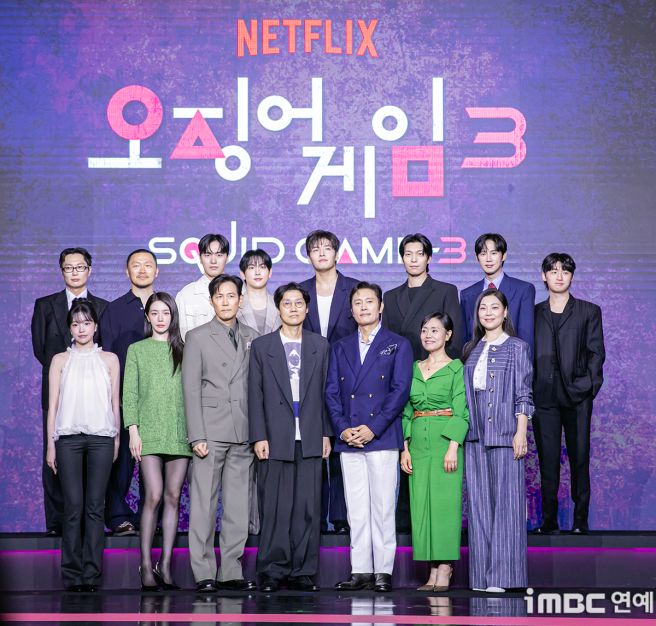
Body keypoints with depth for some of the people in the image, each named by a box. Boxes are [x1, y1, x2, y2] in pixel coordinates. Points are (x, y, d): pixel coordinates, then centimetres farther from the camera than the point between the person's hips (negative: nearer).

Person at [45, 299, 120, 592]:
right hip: (69, 436, 0)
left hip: (101, 438, 0)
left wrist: (116, 438, 8)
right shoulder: (60, 360, 9)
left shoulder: (109, 359, 11)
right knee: (73, 506, -4)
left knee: (95, 506, -2)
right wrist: (50, 443, 3)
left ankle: (92, 573, 0)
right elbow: (53, 404, 8)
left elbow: (115, 402, 13)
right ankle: (73, 574, 0)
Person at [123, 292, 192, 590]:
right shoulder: (137, 350, 9)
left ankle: (166, 565, 4)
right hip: (149, 432, -2)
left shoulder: (183, 351, 12)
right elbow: (129, 394, 5)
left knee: (173, 497, 0)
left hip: (180, 432, 2)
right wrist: (133, 431, -5)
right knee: (153, 496, -11)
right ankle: (146, 566, -5)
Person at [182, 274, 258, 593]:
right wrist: (197, 436, -10)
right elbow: (191, 390, -2)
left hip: (243, 435, 4)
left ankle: (231, 572, 8)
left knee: (238, 506, 3)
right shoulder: (198, 337, 3)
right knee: (204, 504, -3)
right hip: (211, 433, -3)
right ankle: (204, 574, 1)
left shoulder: (252, 338, 13)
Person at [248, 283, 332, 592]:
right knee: (274, 508, -2)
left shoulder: (320, 346, 12)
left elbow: (325, 392, 11)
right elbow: (255, 395, 3)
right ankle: (271, 570, 6)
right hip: (275, 440, -1)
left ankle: (303, 571, 7)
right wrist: (259, 436, -5)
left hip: (310, 440, 2)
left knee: (308, 507, 1)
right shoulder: (261, 346, 6)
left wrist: (326, 433, 5)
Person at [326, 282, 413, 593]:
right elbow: (331, 392, 10)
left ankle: (383, 570, 1)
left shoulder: (398, 345, 4)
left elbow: (400, 390, -5)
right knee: (356, 509, 5)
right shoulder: (340, 347, 16)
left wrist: (373, 428, -13)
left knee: (382, 507, -4)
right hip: (348, 438, 4)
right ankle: (360, 571, 8)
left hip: (382, 437, -4)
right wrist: (342, 428, -6)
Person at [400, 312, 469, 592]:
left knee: (444, 503, -8)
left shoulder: (456, 368, -1)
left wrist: (453, 447, -16)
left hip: (445, 440, -5)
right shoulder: (414, 368, 14)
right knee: (421, 504, 3)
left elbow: (461, 411, -7)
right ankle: (433, 571, 7)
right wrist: (405, 448, 6)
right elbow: (407, 411, 14)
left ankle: (444, 571, -5)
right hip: (418, 441, 6)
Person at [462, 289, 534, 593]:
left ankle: (503, 573, -5)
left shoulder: (517, 347, 3)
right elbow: (464, 394, 16)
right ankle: (482, 575, 7)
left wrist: (521, 433, -11)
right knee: (479, 502, 3)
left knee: (505, 499, -6)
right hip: (475, 435, 5)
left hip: (504, 432, -5)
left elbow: (523, 394, -2)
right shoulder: (471, 350, 15)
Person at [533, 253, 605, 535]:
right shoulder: (534, 313, 13)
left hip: (577, 396, -1)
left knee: (579, 457, 0)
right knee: (547, 459, 2)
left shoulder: (589, 312, 10)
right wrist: (529, 390, 1)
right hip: (544, 396, 1)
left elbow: (596, 352, 5)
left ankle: (580, 519, 6)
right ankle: (548, 520, 6)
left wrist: (589, 383, -7)